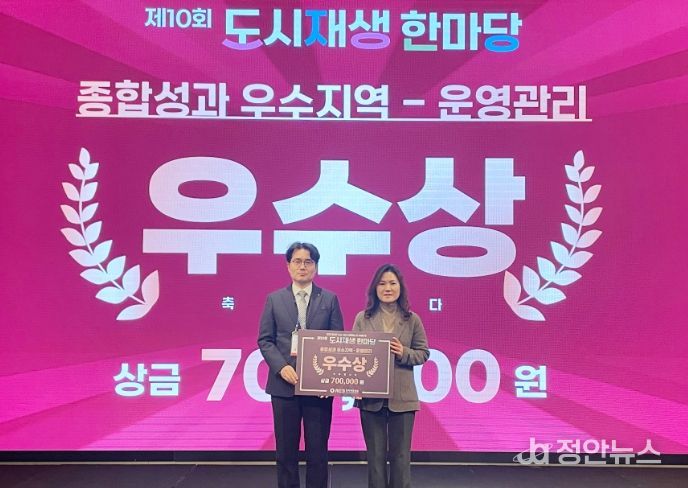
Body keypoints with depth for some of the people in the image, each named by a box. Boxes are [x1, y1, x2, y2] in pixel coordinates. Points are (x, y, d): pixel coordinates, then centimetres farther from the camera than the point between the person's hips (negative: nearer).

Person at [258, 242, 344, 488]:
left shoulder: (329, 299, 5)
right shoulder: (274, 299, 6)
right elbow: (265, 340, 3)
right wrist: (281, 367, -12)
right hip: (284, 384, 1)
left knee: (317, 449, 6)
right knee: (286, 449, 8)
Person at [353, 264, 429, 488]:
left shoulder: (412, 320, 3)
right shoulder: (363, 318, 3)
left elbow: (423, 353, 5)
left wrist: (403, 353, -15)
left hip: (402, 397, 0)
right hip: (371, 396, 0)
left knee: (400, 455, 7)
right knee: (375, 454, 9)